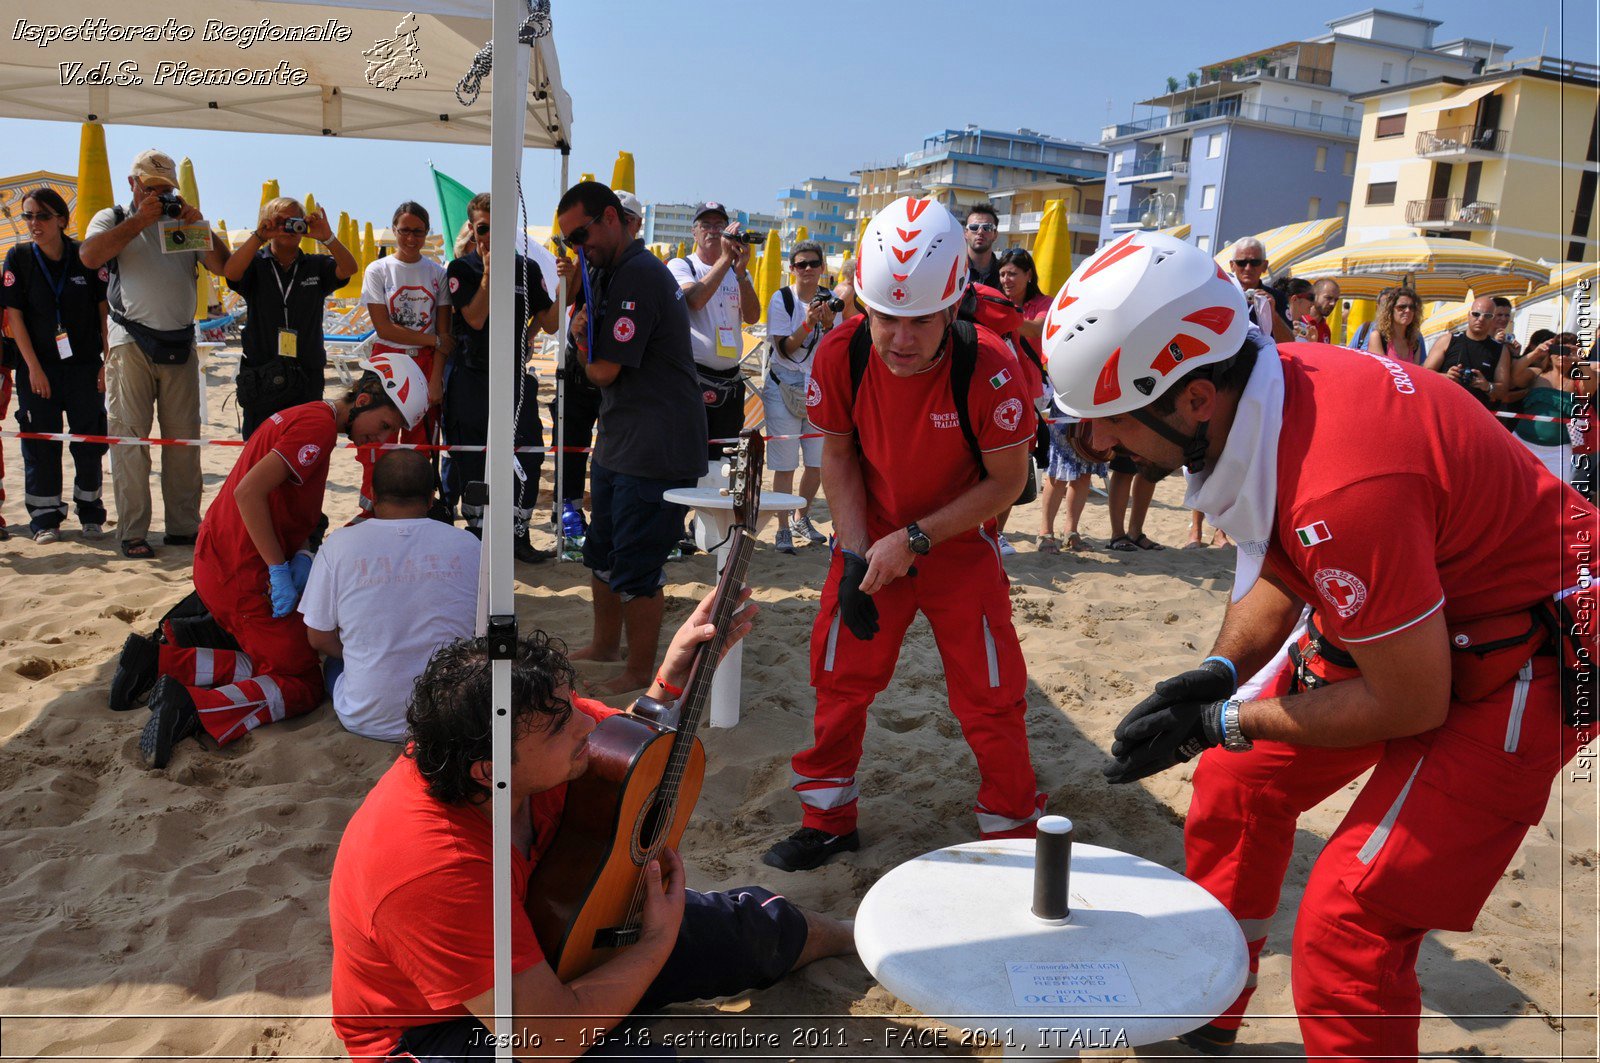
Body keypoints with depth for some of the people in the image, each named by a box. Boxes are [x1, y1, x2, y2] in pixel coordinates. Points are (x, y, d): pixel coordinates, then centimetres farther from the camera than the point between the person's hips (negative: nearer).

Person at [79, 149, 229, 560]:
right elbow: (89, 256, -11)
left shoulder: (184, 222, 16)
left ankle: (184, 526, 12)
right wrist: (139, 220, -11)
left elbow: (222, 265, 4)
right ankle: (132, 532, -1)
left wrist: (199, 227, -8)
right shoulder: (114, 220, 9)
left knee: (184, 437, 5)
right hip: (131, 341, -3)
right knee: (129, 435, -4)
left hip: (180, 343, 3)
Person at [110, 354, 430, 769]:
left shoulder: (305, 417, 16)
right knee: (303, 685, -4)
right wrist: (280, 570, -21)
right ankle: (193, 709, -19)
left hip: (215, 563, 10)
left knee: (269, 663, 19)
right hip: (243, 576, -10)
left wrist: (300, 556, 1)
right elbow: (249, 492, -25)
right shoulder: (319, 425, -16)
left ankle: (157, 660, 10)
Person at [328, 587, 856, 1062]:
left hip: (538, 931, 7)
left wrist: (675, 676, -18)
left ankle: (845, 935, 46)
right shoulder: (435, 867, -42)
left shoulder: (536, 723, -21)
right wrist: (660, 940, -22)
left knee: (751, 925, 14)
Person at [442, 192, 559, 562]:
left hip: (516, 376, 2)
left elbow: (549, 323, 2)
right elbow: (475, 319, -13)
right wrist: (488, 273, -16)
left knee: (529, 455, -1)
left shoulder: (527, 268, 6)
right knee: (471, 461, 3)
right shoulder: (461, 269, 0)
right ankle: (477, 534, 16)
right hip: (472, 377, -2)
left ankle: (518, 534, 9)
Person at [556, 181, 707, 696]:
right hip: (617, 442, 11)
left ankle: (639, 672, 13)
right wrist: (584, 333, -5)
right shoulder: (609, 273, 16)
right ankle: (605, 644, 39)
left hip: (656, 451, -11)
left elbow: (605, 371, -18)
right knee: (602, 552, 21)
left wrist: (588, 356, 4)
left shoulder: (639, 276, -17)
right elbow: (596, 363, 15)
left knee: (636, 567, -2)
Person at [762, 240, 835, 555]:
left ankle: (801, 518, 29)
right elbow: (784, 349, -13)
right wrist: (808, 323, -26)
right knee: (785, 466, -1)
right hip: (784, 389, -4)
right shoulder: (781, 299, -6)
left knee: (819, 463, 8)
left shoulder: (830, 299, 4)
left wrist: (828, 324, -18)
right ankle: (783, 530, 10)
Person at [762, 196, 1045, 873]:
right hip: (873, 539, 3)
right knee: (840, 677, 8)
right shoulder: (841, 354, -18)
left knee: (989, 694, 1)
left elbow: (1007, 481, -16)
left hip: (961, 545, -2)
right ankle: (829, 820, 27)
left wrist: (914, 540, -22)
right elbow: (839, 455, -4)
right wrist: (855, 554, -13)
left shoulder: (989, 369, -26)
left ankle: (1012, 834, 22)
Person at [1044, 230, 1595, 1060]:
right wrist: (1220, 671, -10)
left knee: (1347, 922, -13)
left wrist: (1222, 723, -15)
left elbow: (1412, 703, -23)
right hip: (1398, 611, 9)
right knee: (1238, 783, 15)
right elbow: (1281, 569, 5)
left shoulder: (1342, 489, -38)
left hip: (1520, 661, -8)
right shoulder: (1263, 387, -12)